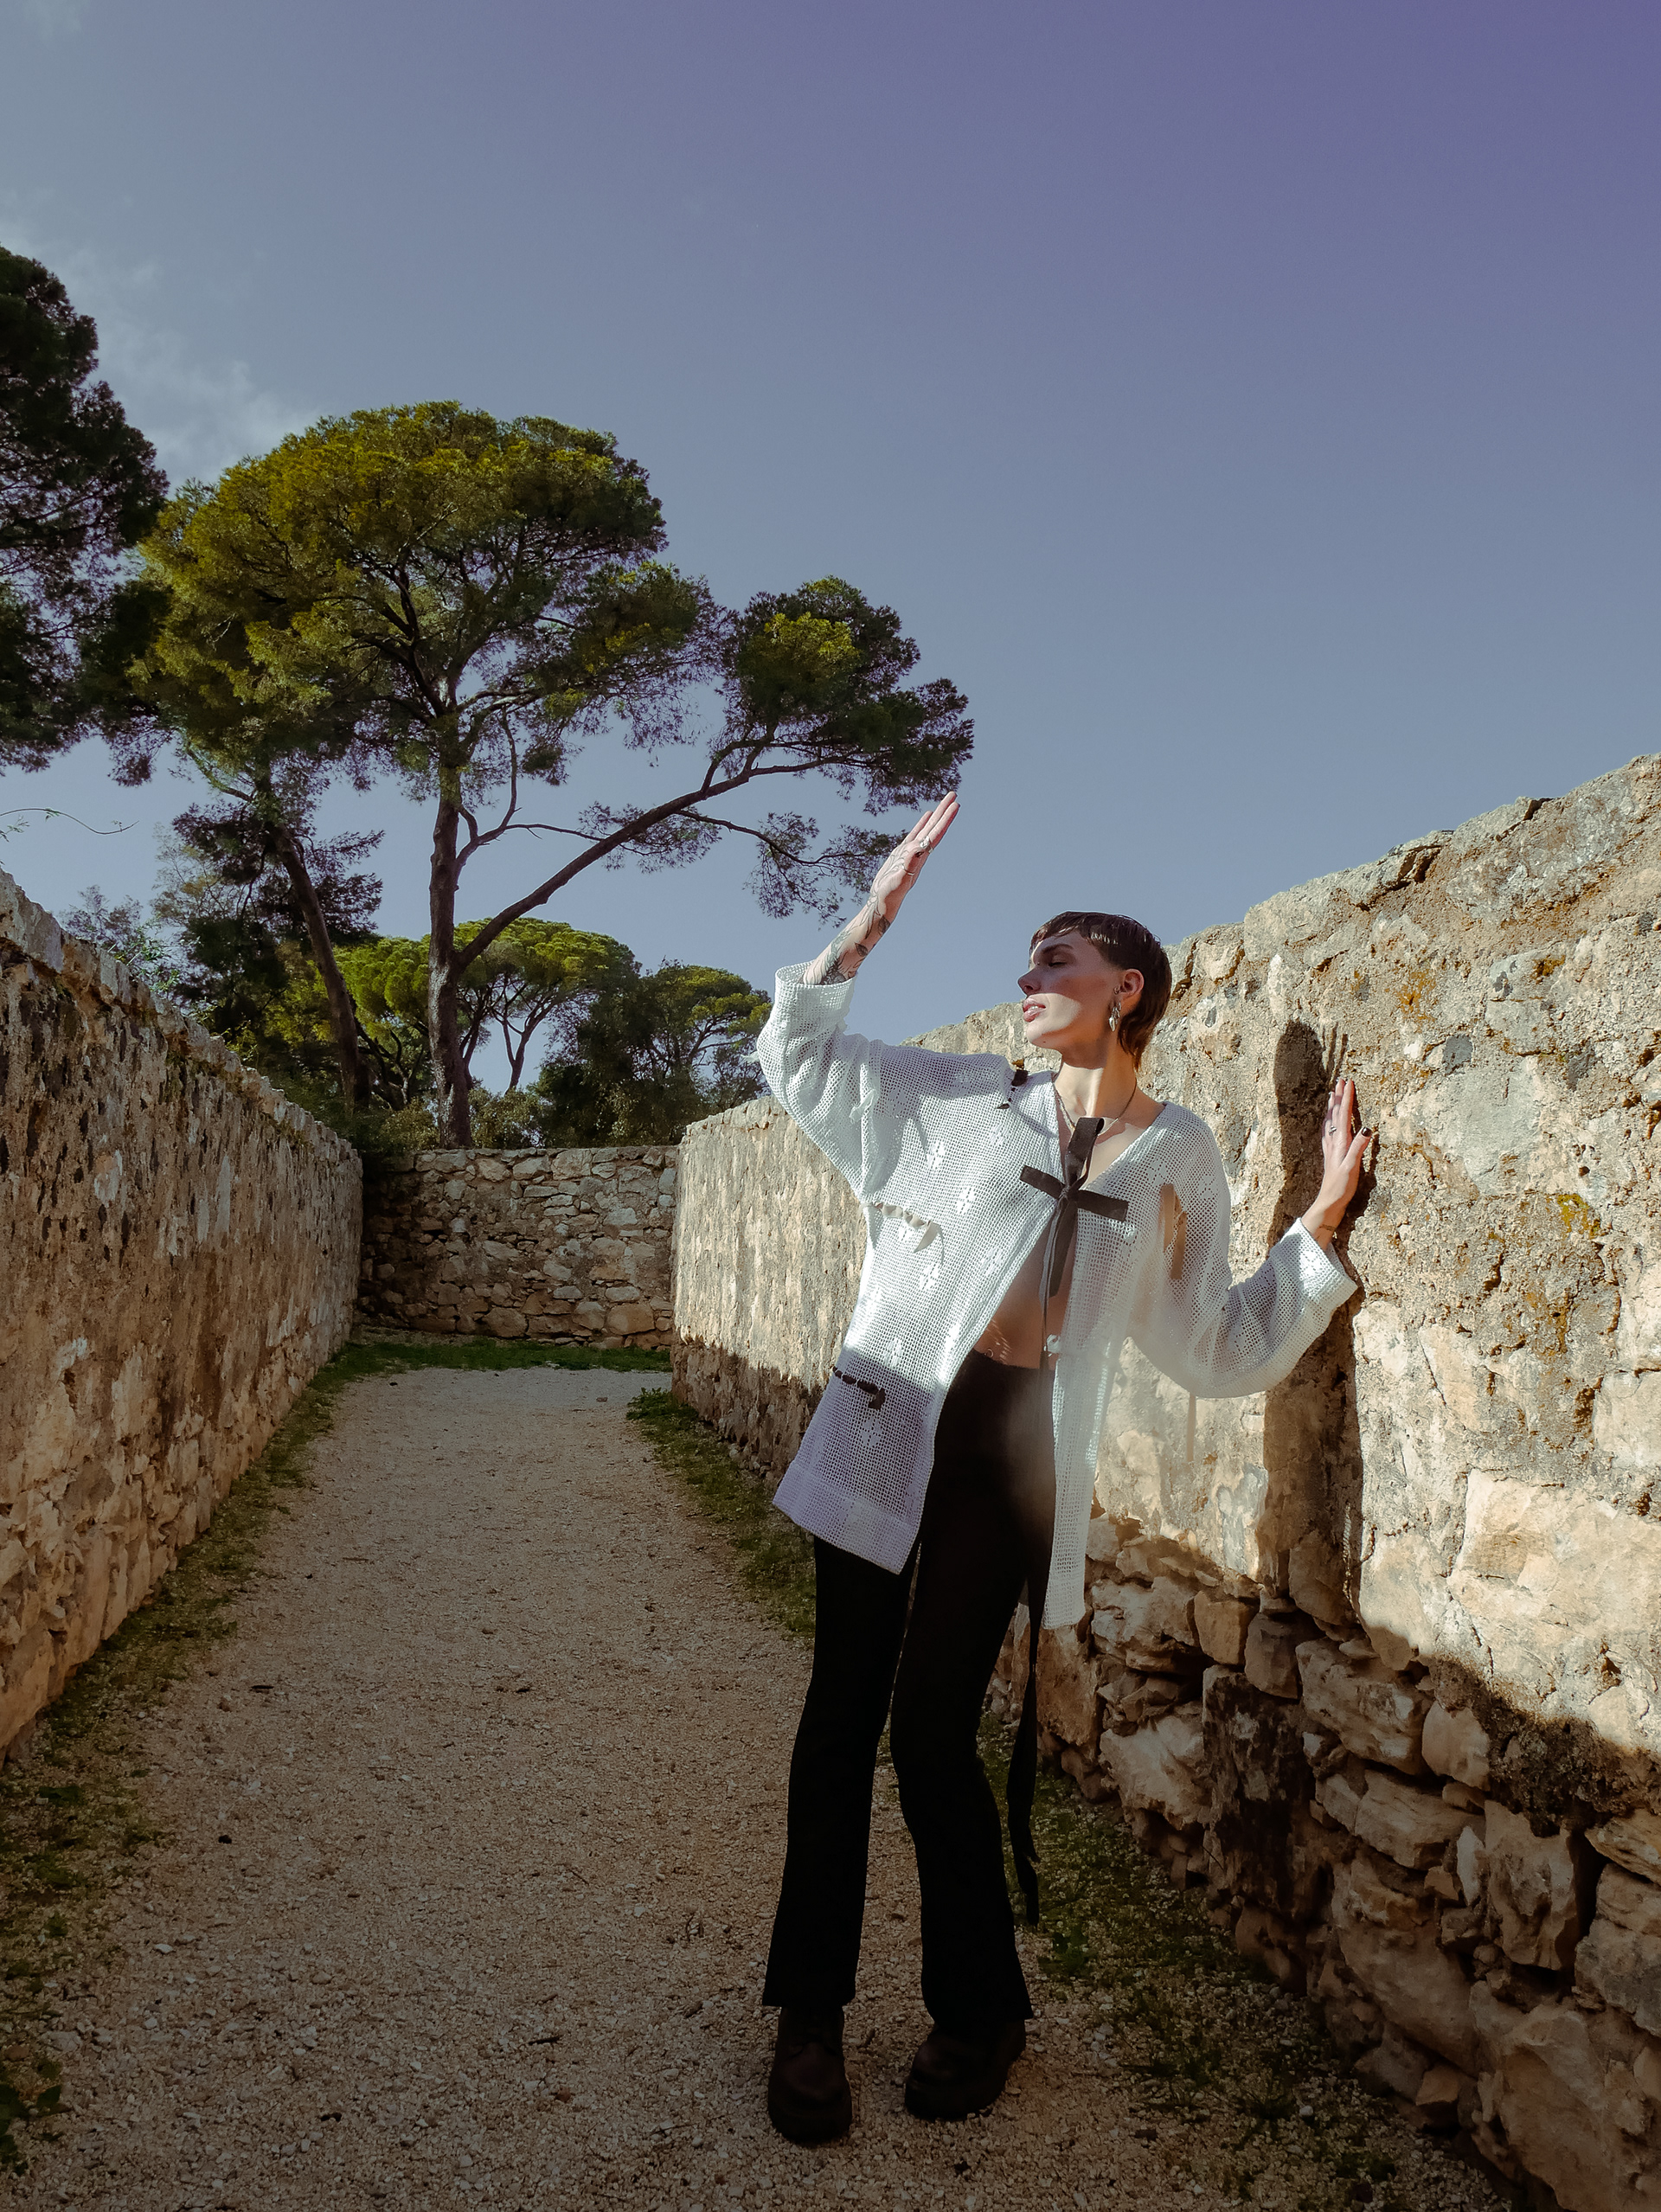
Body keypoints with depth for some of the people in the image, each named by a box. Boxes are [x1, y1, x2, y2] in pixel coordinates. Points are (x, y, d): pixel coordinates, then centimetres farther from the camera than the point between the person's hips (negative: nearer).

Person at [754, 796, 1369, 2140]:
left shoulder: (1177, 1162, 7)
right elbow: (799, 1048, 11)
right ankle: (812, 2013, 22)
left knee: (936, 1736, 6)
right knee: (843, 1721, 4)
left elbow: (1216, 1348, 9)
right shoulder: (964, 1099, 7)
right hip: (887, 1435, 1)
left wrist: (1322, 1226, 2)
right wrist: (881, 912, 4)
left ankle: (979, 2010, 29)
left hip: (1013, 1460, -1)